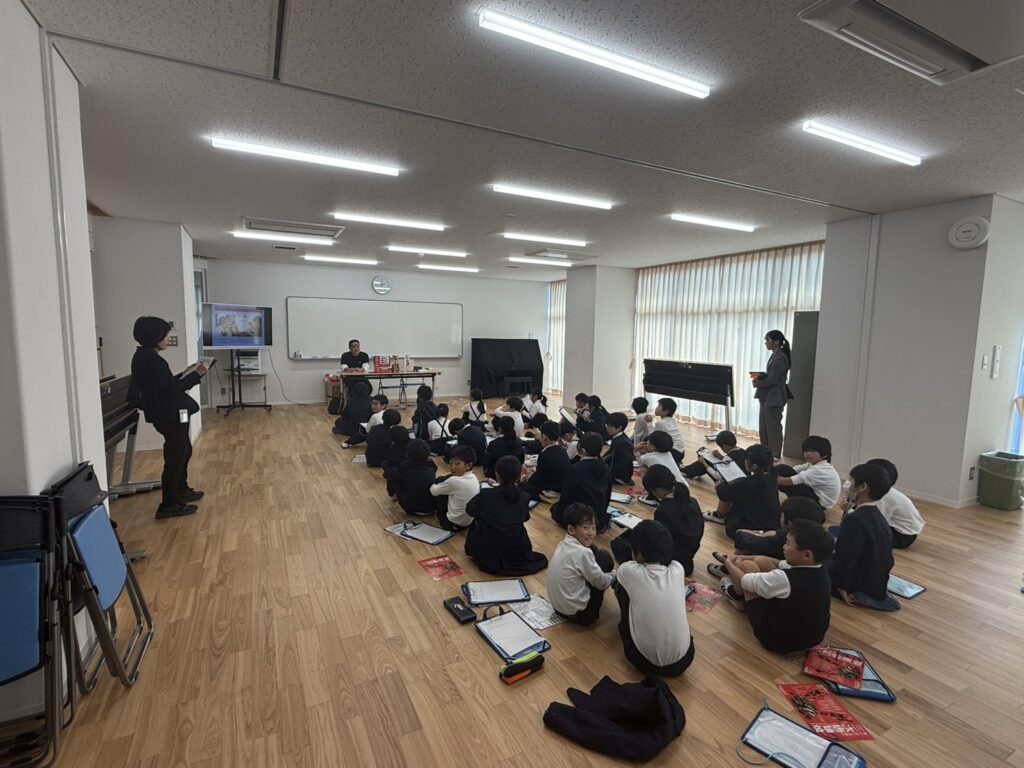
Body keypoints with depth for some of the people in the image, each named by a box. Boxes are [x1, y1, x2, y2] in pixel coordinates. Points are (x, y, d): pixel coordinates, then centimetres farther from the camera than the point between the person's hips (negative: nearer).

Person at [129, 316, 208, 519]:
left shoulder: (143, 356, 10)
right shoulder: (151, 359, -21)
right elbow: (171, 389, -22)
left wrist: (186, 374, 11)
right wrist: (197, 374, -16)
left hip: (167, 413, 11)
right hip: (171, 414, -11)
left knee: (183, 451, 22)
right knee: (175, 456, -3)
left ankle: (181, 491, 36)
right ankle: (169, 505, 6)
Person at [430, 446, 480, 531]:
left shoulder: (453, 481, -25)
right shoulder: (474, 478, -4)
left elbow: (433, 491, -7)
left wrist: (434, 484, 13)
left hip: (451, 524, -7)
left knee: (440, 480, 4)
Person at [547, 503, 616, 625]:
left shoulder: (562, 544, -1)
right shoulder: (582, 553, -24)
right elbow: (602, 582, -12)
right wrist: (614, 574, 8)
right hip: (578, 614, -8)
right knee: (605, 557, -4)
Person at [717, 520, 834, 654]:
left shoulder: (785, 579, -36)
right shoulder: (820, 571, -12)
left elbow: (743, 580, -17)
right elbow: (782, 564, 8)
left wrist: (729, 563, 4)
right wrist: (749, 557, 12)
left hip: (777, 641, -7)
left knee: (746, 566, -2)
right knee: (761, 562, 7)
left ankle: (737, 596, 30)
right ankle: (738, 595, 33)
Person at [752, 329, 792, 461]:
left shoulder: (780, 358, -17)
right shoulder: (775, 356, 14)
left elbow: (772, 380, -20)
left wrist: (757, 383, -8)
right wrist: (760, 375, 1)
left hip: (774, 398, -10)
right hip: (767, 397, 10)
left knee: (773, 426, 0)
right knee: (763, 426, 14)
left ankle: (775, 455, 10)